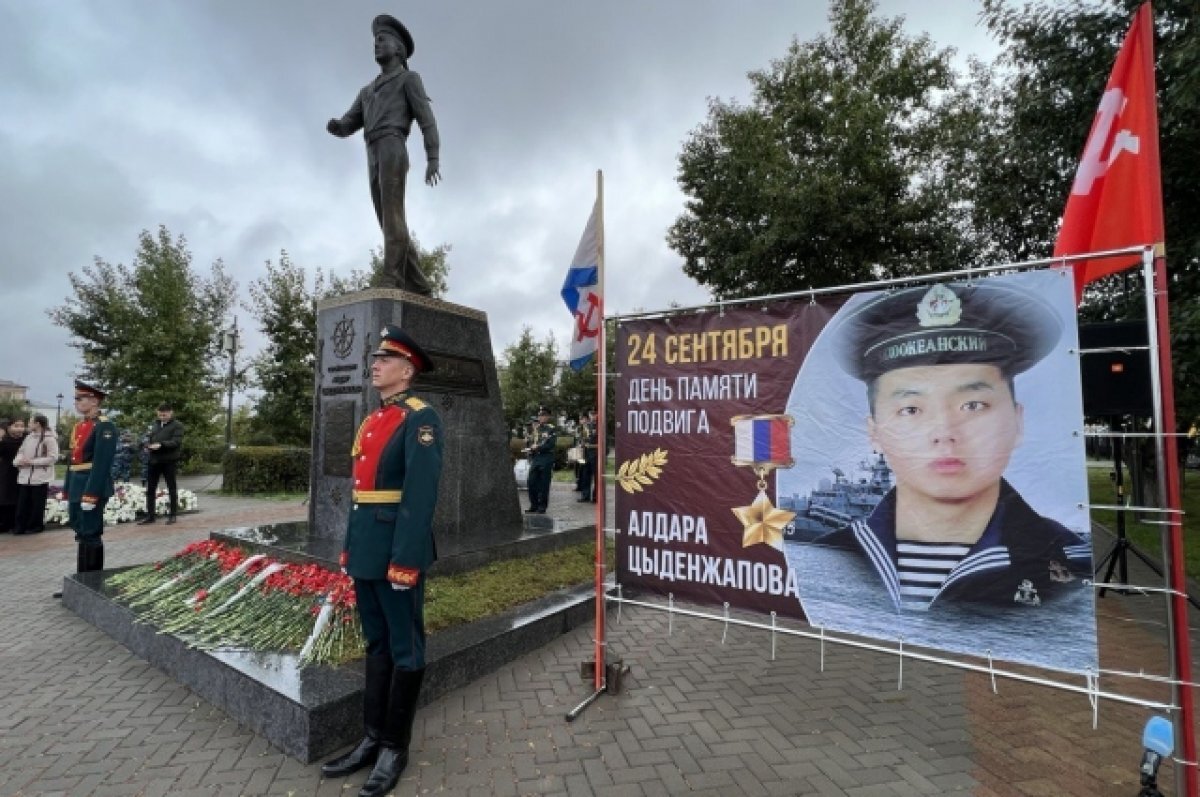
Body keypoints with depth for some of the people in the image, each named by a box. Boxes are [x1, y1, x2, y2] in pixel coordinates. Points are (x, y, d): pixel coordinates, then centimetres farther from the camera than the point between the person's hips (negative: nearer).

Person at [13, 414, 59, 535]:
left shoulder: (50, 438, -10)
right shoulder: (28, 437, 11)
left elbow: (53, 457, -14)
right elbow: (21, 452, 15)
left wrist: (32, 461, -16)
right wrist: (19, 460, -6)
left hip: (40, 477, -6)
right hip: (25, 476, 6)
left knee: (37, 504, 4)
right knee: (22, 503, 8)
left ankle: (36, 526, 16)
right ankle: (20, 526, 17)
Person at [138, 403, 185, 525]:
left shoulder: (177, 425, -3)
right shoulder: (154, 424, 16)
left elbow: (176, 442, -13)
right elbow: (148, 438, 19)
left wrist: (161, 445, -27)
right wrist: (148, 446, -3)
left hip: (169, 461, -6)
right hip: (154, 460, 6)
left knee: (172, 488, 4)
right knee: (150, 489, 8)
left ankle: (172, 515, 12)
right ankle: (150, 516, 17)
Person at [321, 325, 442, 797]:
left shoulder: (420, 418, -14)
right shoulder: (371, 420, 14)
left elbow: (421, 494, -21)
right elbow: (361, 489, 17)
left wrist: (405, 559, -23)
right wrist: (349, 547, 17)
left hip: (397, 551, -9)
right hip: (366, 550, 9)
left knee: (404, 650, 8)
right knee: (376, 645, 19)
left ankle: (395, 747, 25)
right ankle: (373, 738, 34)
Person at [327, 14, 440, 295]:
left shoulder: (410, 78, 17)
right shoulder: (368, 91, 37)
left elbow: (427, 120, 1)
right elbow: (346, 128, 26)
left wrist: (432, 160, -14)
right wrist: (333, 125, 0)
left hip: (393, 151, -7)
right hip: (374, 161, 7)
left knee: (392, 215, -22)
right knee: (390, 223, -4)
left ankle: (391, 281, -30)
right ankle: (417, 286, -6)